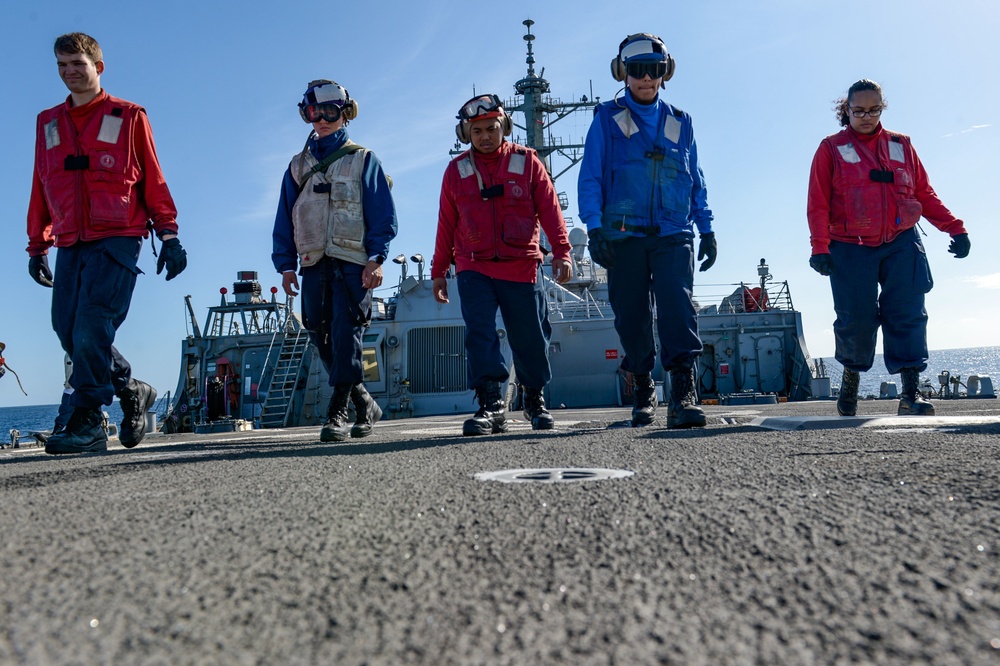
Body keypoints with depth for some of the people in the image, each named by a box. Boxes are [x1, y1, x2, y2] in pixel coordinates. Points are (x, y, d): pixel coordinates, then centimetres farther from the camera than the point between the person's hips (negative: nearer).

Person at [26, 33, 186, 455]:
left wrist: (168, 235, -1)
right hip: (70, 245, 5)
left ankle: (86, 422, -5)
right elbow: (41, 188, 21)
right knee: (69, 330, 0)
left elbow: (153, 181, 5)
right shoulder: (48, 122, 19)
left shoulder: (128, 117, 7)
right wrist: (37, 246, 18)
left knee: (92, 327, -14)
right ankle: (132, 392, 20)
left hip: (117, 238, -5)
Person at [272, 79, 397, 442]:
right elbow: (284, 220, 17)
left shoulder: (363, 160, 8)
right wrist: (285, 264, 7)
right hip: (313, 265, 5)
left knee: (345, 335, -13)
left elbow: (383, 215, 1)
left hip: (353, 264, -4)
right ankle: (364, 403, 19)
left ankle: (336, 414, -10)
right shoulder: (298, 165, 19)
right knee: (322, 338, 4)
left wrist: (376, 257, -10)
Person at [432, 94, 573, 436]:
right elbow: (446, 224, 13)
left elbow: (549, 209, 2)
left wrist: (561, 251, -11)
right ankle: (491, 405, -12)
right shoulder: (457, 170, 10)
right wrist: (438, 271, 13)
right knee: (480, 333, -13)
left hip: (521, 268, 0)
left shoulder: (527, 162, 6)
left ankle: (535, 399, 27)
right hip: (473, 269, 1)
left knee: (530, 339, 7)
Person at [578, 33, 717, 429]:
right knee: (631, 315, 3)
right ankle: (643, 390, 18)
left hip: (673, 234, 1)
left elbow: (696, 181, 21)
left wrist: (706, 229, 13)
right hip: (624, 235, -1)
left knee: (677, 306, -15)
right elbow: (590, 177, 3)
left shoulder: (680, 122, 17)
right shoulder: (607, 118, 9)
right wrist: (594, 228, -8)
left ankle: (683, 395, -19)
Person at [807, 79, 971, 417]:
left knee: (908, 314, -7)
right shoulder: (831, 148, 5)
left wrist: (954, 227, 6)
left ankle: (911, 393, -6)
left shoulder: (901, 145, 14)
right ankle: (851, 376, 25)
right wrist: (820, 247, -12)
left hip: (901, 244, 2)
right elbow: (818, 203, -2)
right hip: (851, 249, -2)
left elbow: (925, 194, 15)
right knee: (856, 320, -1)